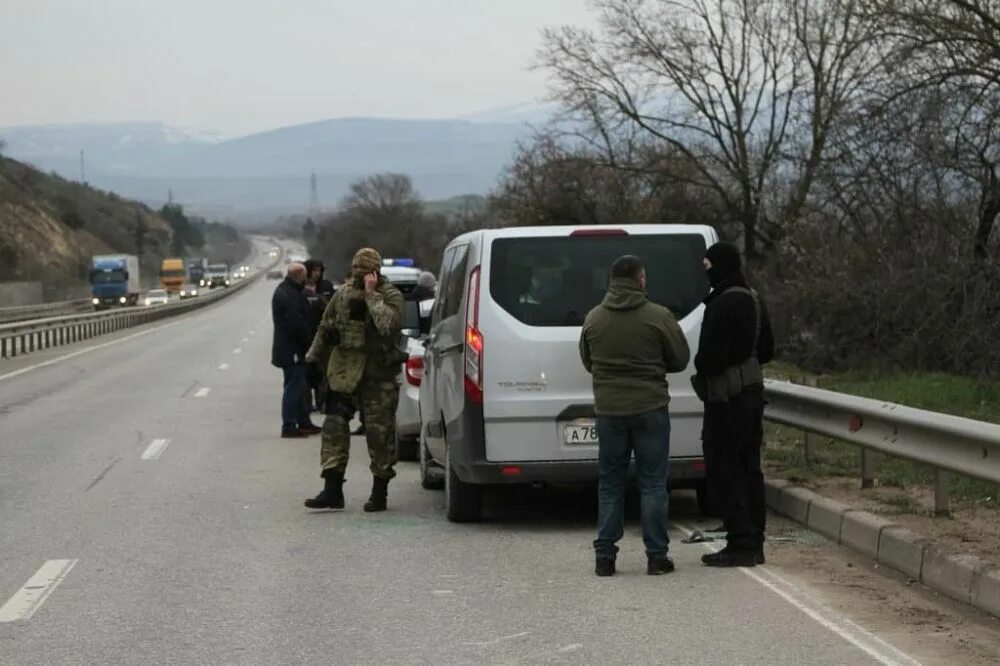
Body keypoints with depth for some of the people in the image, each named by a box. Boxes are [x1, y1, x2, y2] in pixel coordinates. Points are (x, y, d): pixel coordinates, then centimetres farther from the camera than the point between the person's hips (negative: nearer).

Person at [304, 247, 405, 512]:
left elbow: (388, 324, -26)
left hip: (378, 374, -4)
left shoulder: (391, 296, -6)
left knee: (380, 431, 0)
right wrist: (312, 358, 24)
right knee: (334, 426, -2)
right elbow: (325, 328, 20)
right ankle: (332, 490, 1)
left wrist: (372, 295, -21)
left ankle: (380, 492, 11)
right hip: (344, 371, 4)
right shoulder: (343, 294, 9)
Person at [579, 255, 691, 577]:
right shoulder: (658, 317, -8)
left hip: (608, 409, 3)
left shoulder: (593, 319, 2)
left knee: (609, 484, 10)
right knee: (653, 483, 4)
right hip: (650, 407, -3)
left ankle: (605, 556, 8)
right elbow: (680, 359, 1)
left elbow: (587, 361, 12)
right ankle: (656, 555, 3)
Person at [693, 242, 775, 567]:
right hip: (752, 391, 10)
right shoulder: (753, 299, 13)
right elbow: (766, 350, 21)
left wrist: (700, 364, -3)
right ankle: (753, 544, 17)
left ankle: (741, 544, -5)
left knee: (723, 471, -4)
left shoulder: (723, 305, -20)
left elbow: (710, 357, -23)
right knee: (748, 469, 14)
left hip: (728, 397, -10)